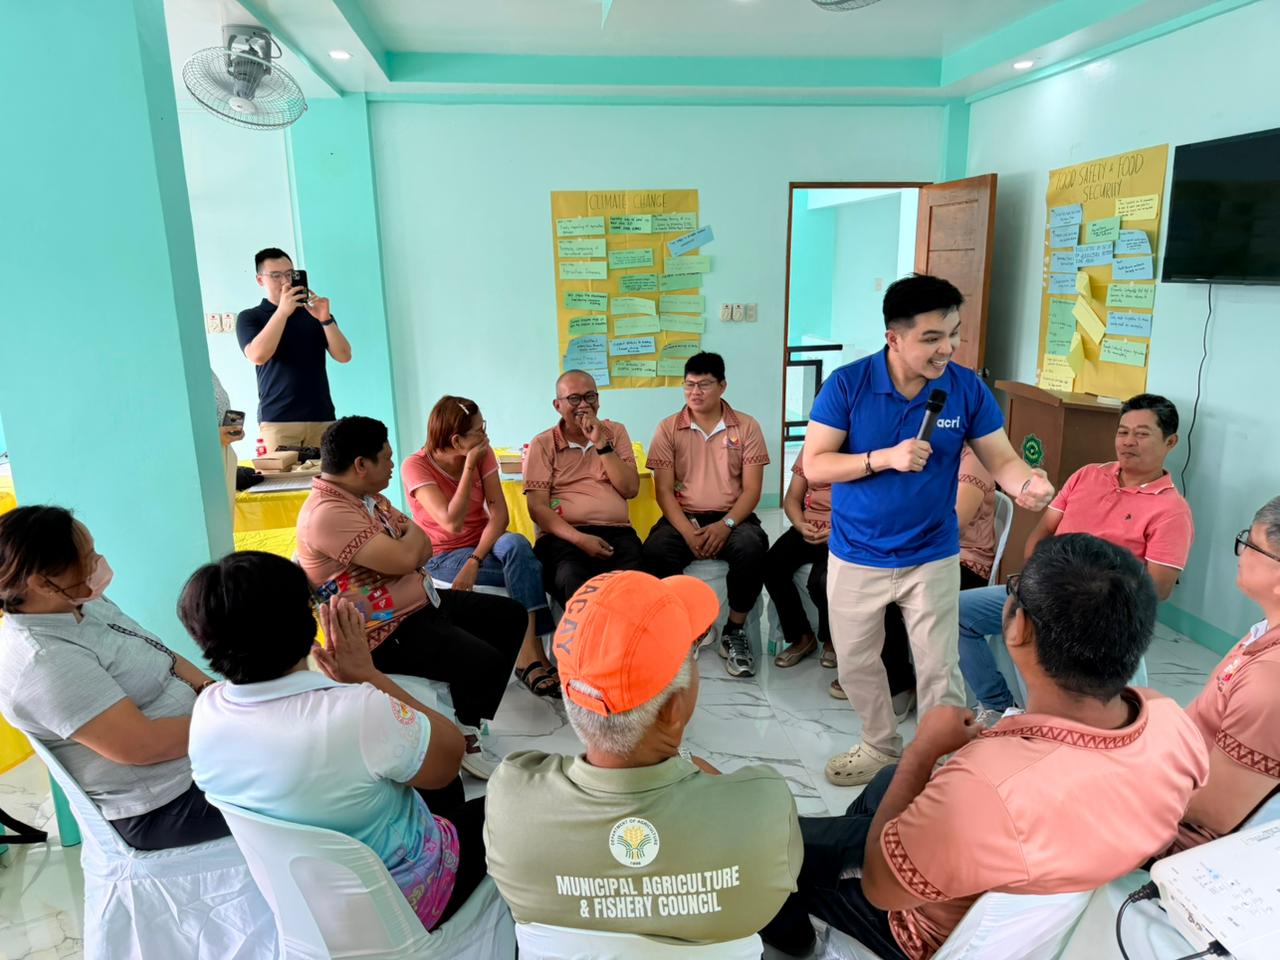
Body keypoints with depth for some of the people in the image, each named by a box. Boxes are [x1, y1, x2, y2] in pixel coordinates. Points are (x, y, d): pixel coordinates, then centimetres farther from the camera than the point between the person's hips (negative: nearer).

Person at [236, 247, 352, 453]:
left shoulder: (315, 311, 11)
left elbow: (344, 356, 2)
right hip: (278, 421, -2)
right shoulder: (249, 318, 7)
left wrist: (325, 319, -14)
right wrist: (282, 311, -18)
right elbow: (258, 356, -13)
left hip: (322, 417, 2)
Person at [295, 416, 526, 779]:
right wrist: (412, 532, -7)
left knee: (511, 615, 12)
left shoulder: (370, 497, 9)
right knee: (484, 662, -24)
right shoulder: (327, 513, -24)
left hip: (422, 600, 11)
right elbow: (405, 558, -30)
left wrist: (411, 541, -16)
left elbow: (423, 548, 9)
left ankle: (471, 714, 17)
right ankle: (463, 738, 5)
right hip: (389, 630, -10)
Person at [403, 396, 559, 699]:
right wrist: (469, 466, -26)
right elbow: (452, 524, -27)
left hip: (483, 543, 4)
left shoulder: (482, 454, -5)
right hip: (444, 556, -4)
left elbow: (499, 513, -13)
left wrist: (475, 561, -27)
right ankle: (532, 655, -20)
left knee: (515, 544, -33)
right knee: (529, 570, -28)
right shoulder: (416, 466, -17)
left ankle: (529, 656, -32)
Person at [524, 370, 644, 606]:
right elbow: (537, 507, -1)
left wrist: (601, 444, -4)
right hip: (564, 536, -2)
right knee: (574, 582, -35)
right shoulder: (543, 444, 9)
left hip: (617, 533, 2)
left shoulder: (615, 432, 17)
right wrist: (579, 539, -16)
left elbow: (630, 489, 6)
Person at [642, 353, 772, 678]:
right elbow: (663, 490, -1)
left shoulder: (746, 426, 3)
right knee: (655, 551, -32)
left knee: (751, 547, -34)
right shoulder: (668, 428, 4)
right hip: (683, 517, 1)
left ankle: (735, 632, -12)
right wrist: (687, 531, -18)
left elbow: (752, 489, -2)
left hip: (732, 518, 0)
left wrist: (726, 525, -19)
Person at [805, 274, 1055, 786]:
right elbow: (814, 465, -16)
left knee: (939, 669, 8)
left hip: (932, 557, 0)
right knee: (855, 663, 18)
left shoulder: (967, 388, -11)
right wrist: (883, 458, -28)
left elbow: (1001, 459, -8)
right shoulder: (846, 384, -16)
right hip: (856, 557, 1)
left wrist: (1026, 482, -31)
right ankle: (881, 745, 43)